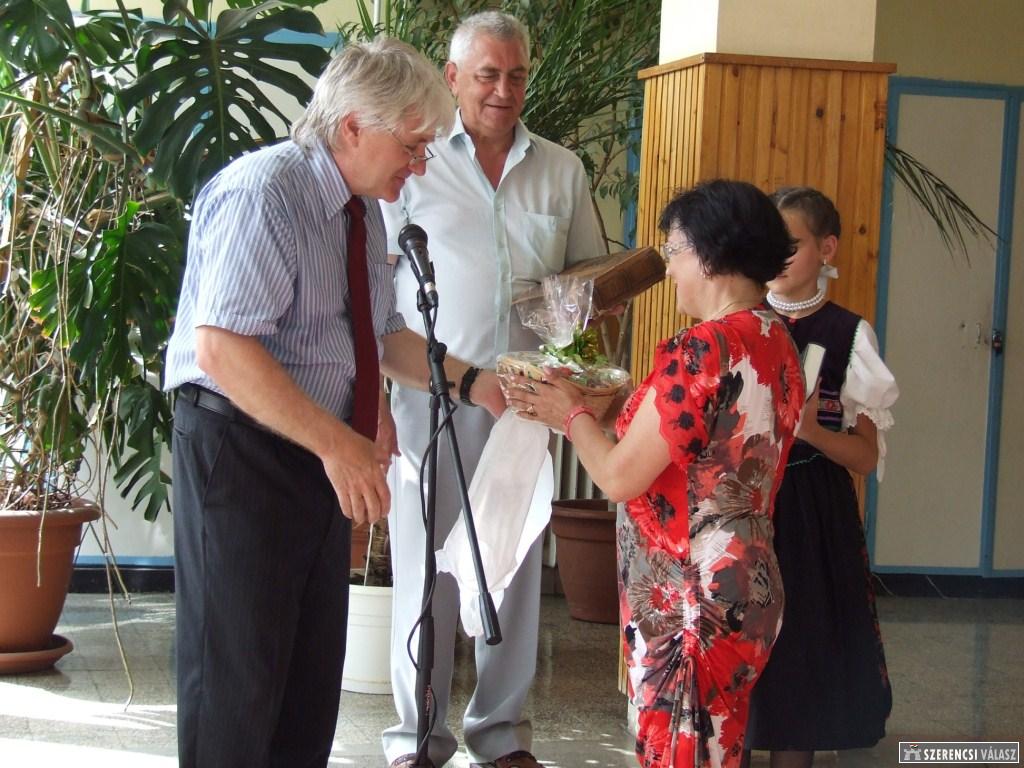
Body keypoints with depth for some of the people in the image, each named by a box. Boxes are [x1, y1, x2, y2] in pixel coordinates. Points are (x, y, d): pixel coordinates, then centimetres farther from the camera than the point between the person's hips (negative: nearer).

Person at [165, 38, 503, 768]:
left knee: (313, 672, 15)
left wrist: (472, 381, 7)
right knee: (239, 675, -1)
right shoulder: (264, 191, -19)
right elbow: (220, 350, -29)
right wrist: (336, 443, -32)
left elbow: (383, 334, 21)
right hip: (241, 449, -9)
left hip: (320, 453, 9)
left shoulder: (364, 211, 9)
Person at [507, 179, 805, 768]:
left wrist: (571, 415, 2)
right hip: (746, 583, 9)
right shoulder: (778, 342, 7)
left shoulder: (701, 351, -20)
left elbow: (620, 477, -16)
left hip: (688, 599, -9)